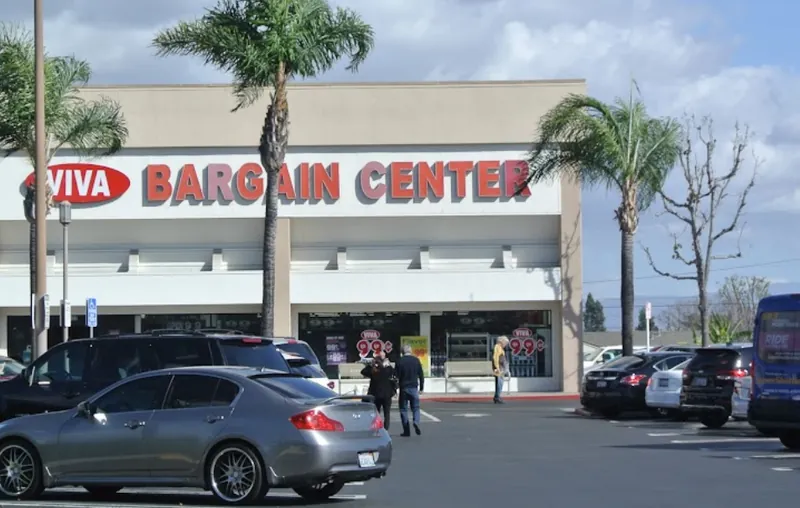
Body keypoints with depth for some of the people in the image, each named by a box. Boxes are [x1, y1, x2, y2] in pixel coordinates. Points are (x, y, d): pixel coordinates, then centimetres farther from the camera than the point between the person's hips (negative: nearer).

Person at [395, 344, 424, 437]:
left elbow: (396, 376, -4)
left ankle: (406, 431, 2)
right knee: (415, 407, 11)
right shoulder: (416, 360, 2)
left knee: (403, 409, 6)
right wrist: (421, 387, 12)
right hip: (414, 387, 2)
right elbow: (421, 375, 4)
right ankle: (416, 422, -18)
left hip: (403, 388, -2)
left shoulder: (399, 361, -4)